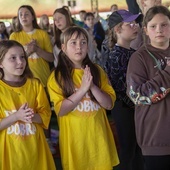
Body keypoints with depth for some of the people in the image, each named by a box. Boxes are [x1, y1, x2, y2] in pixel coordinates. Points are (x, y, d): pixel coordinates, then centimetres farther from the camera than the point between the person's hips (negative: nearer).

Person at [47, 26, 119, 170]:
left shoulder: (97, 71, 4)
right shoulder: (57, 76, -5)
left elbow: (109, 104, -1)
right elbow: (60, 110, -14)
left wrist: (92, 86, -17)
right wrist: (83, 89, -21)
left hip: (97, 135, 3)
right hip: (74, 137, -2)